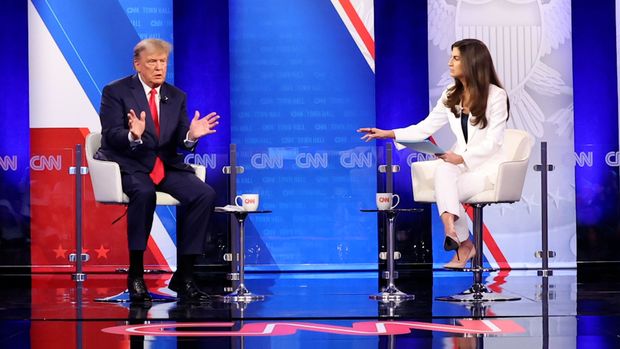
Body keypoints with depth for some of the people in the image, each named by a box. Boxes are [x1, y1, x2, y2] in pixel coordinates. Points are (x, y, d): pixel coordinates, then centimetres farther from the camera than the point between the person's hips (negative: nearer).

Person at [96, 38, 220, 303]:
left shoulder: (177, 97, 14)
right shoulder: (115, 92, 1)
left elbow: (181, 143, 8)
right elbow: (111, 135, -10)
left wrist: (191, 135, -16)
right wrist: (133, 136, -32)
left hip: (167, 166, 5)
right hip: (130, 165, -5)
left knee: (205, 194, -22)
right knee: (144, 193, -38)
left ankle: (183, 276, -16)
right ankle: (135, 275, -26)